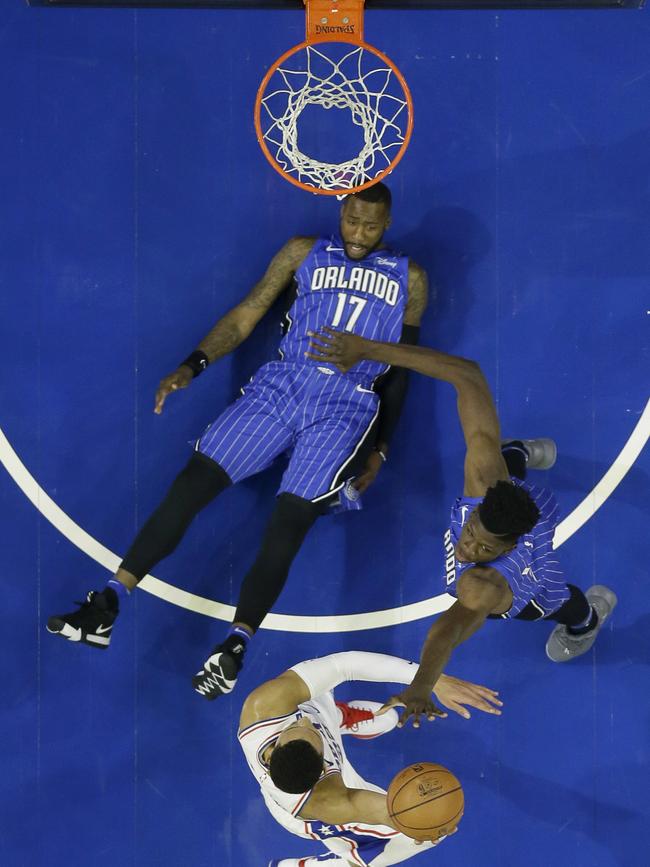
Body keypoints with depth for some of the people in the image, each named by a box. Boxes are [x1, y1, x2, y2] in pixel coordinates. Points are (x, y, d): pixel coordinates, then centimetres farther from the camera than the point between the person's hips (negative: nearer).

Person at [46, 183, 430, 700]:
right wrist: (194, 365, -5)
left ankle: (234, 648, -20)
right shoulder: (305, 253, 14)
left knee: (288, 524, -20)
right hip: (280, 386, 1)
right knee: (193, 482, -14)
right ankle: (106, 608, -12)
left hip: (347, 407, -1)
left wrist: (381, 449, 8)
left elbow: (402, 371, 14)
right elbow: (246, 314, 9)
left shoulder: (408, 279, 12)